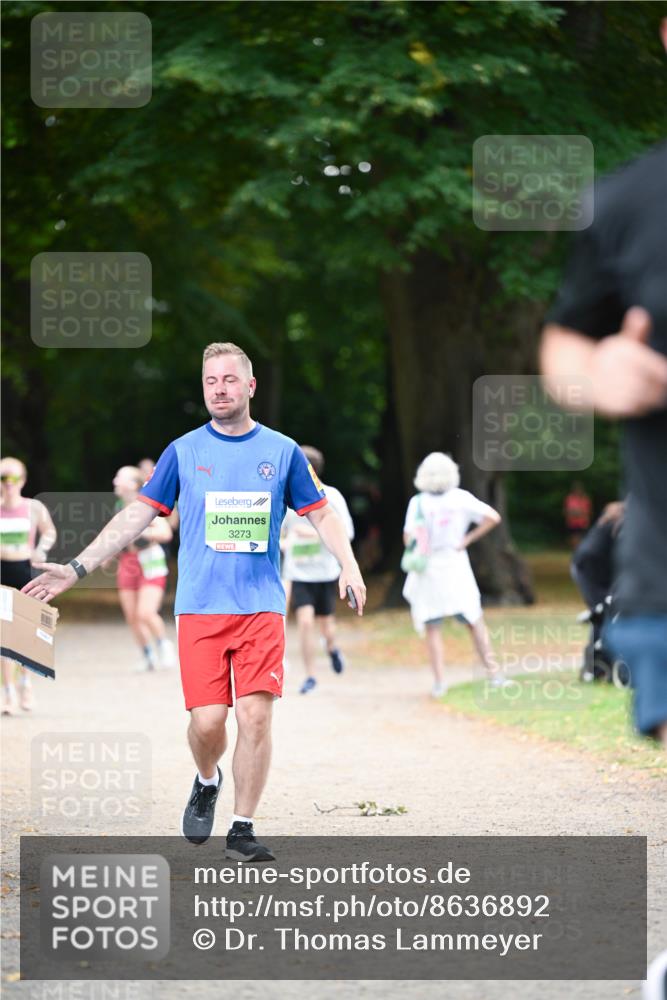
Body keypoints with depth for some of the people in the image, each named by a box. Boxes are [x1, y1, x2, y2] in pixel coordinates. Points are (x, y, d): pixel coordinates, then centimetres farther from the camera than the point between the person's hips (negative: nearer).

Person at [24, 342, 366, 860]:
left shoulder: (283, 451, 7)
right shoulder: (183, 451, 6)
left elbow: (321, 513, 12)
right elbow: (138, 514, 8)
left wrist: (349, 566, -5)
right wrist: (78, 568, 3)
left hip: (261, 607, 0)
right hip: (200, 607, 0)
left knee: (255, 715, -9)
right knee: (207, 720, -9)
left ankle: (242, 830, 2)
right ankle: (207, 781, 24)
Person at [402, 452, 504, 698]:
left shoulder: (418, 503, -9)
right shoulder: (461, 499, -5)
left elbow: (408, 538, -14)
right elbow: (493, 517, -9)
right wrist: (467, 540, -4)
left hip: (427, 570, -1)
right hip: (456, 567, 1)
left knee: (432, 628, 6)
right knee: (474, 622, 12)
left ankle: (439, 680, -2)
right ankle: (493, 671, 9)